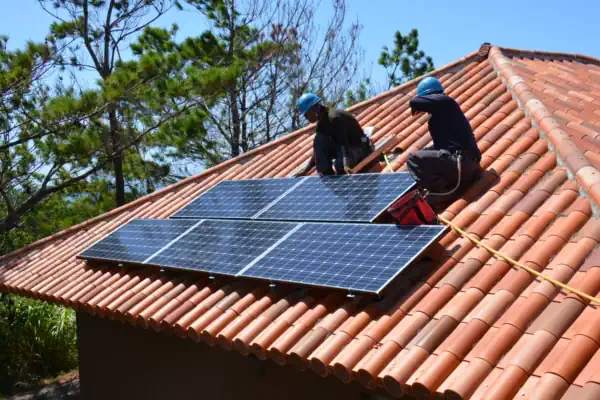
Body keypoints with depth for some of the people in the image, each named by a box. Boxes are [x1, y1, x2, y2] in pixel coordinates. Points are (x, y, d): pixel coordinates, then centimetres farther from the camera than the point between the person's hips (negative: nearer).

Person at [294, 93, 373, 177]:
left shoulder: (334, 118, -25)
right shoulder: (322, 124, 3)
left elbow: (344, 142, -36)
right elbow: (318, 151, 6)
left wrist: (346, 165, -50)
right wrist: (306, 169, 1)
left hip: (361, 149, -8)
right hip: (348, 147, 9)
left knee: (339, 165, -36)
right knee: (319, 139, -10)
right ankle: (326, 173, -11)